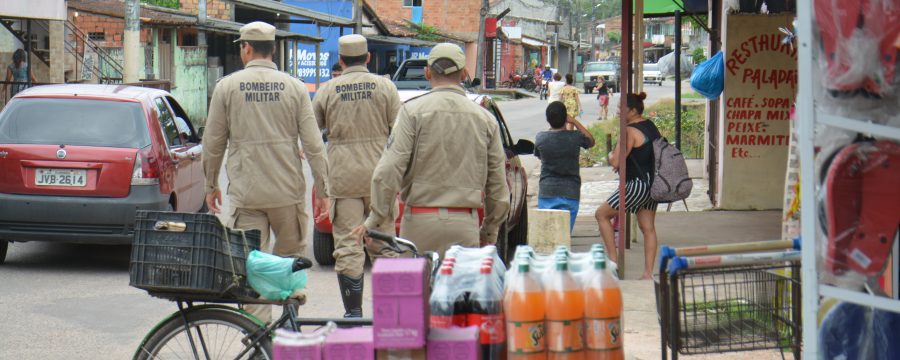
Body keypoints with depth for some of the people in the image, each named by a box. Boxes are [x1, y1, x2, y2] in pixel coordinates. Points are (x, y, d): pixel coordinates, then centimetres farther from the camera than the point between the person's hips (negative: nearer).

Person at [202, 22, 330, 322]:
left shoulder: (227, 87, 0)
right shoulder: (294, 87, 1)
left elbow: (213, 144, 5)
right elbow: (313, 145, -1)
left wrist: (211, 186, 18)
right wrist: (322, 191, 5)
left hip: (245, 193, -1)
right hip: (287, 190, 1)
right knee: (292, 255, 17)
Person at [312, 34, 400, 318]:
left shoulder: (327, 91, 2)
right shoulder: (385, 87, 1)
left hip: (343, 178, -1)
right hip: (379, 176, 1)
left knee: (347, 247, 1)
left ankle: (353, 313, -1)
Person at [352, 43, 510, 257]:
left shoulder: (412, 111, -2)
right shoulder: (485, 119, 8)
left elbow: (389, 170, -9)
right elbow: (498, 184, 11)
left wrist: (374, 219, -2)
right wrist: (490, 231, 22)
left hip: (420, 220, -2)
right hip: (466, 224, 2)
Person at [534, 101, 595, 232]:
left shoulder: (540, 138, -7)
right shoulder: (576, 137, -9)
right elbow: (591, 141, 14)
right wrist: (575, 122, 13)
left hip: (546, 192, 1)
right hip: (570, 193, 0)